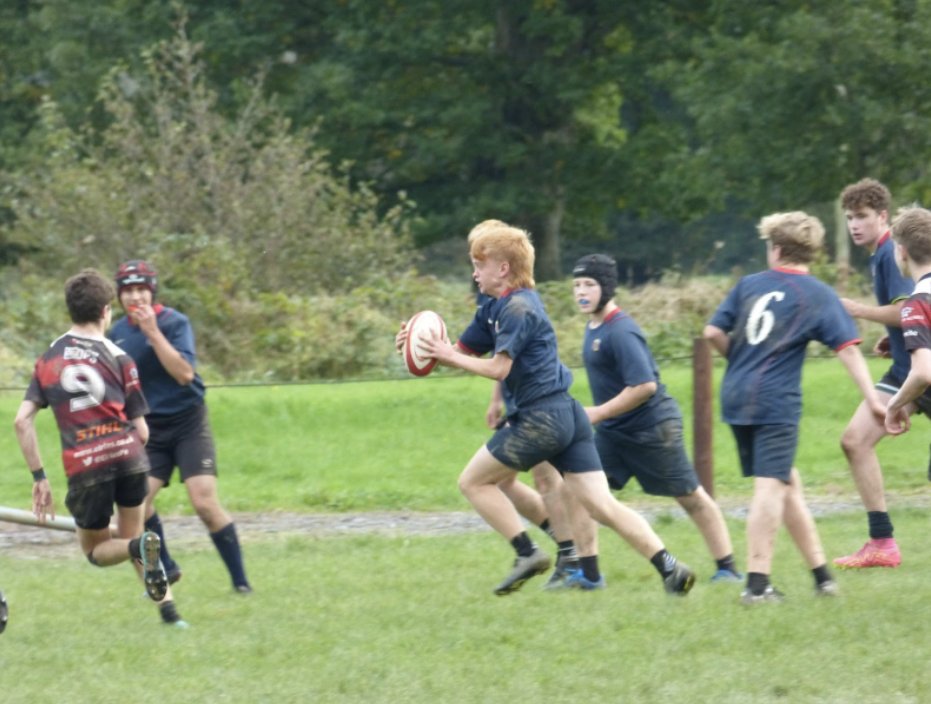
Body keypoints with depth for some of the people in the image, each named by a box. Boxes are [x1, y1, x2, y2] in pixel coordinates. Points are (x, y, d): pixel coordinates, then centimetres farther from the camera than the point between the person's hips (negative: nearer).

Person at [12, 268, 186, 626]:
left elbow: (22, 420, 4)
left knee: (95, 549, 17)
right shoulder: (118, 358, 6)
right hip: (127, 453, 0)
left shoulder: (48, 359, 13)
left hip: (82, 464, 0)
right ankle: (166, 607, 6)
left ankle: (140, 547, -17)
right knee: (130, 534, 22)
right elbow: (141, 431, 5)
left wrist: (39, 478, 8)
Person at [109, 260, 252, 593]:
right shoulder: (118, 333, 3)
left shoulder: (174, 322, -12)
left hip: (188, 423, -4)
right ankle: (165, 569, 11)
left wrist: (153, 331, -28)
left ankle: (240, 581, -4)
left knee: (205, 503, -14)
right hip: (149, 428, 4)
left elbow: (184, 373, -25)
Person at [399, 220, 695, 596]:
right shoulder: (495, 309, 18)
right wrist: (424, 346, 4)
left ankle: (528, 553, -1)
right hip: (566, 414, 9)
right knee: (602, 505, 2)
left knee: (473, 481, 5)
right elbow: (463, 353, 20)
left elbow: (498, 368, -17)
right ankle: (670, 568, -8)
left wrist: (448, 355, -10)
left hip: (540, 419, -9)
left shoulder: (518, 308, -12)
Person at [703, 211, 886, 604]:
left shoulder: (749, 285, 10)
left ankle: (821, 573, 21)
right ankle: (757, 583, -16)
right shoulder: (819, 296, 1)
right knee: (771, 486, -8)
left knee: (787, 483, 15)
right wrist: (873, 400, -8)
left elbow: (713, 333, 5)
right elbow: (847, 349, -6)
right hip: (777, 402, -5)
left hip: (736, 396, 5)